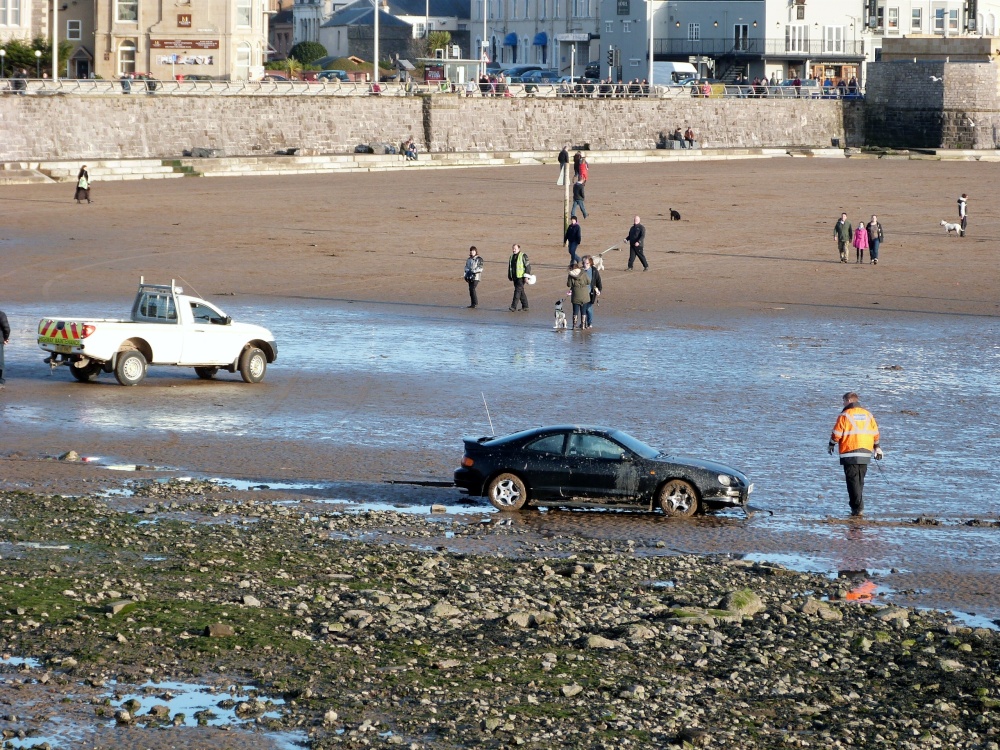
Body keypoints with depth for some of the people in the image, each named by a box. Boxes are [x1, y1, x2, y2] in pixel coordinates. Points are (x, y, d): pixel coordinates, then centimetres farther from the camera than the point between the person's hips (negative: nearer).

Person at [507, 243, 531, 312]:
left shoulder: (523, 256, -7)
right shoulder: (512, 256, 14)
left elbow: (528, 266, -9)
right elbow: (509, 267, 22)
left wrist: (527, 276, -14)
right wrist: (509, 276, 20)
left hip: (521, 277, -7)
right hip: (515, 277, 7)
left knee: (518, 291, -14)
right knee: (521, 292, 11)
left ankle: (514, 307, -18)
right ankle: (525, 307, 18)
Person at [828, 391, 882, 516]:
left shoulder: (845, 415, -7)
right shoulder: (867, 414, 11)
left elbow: (837, 433, -7)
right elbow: (875, 433, 14)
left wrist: (831, 445, 11)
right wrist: (876, 448, 26)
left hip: (850, 453, -6)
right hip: (865, 453, 6)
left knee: (853, 481, -5)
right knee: (860, 481, 15)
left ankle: (857, 507, -13)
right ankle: (859, 506, 19)